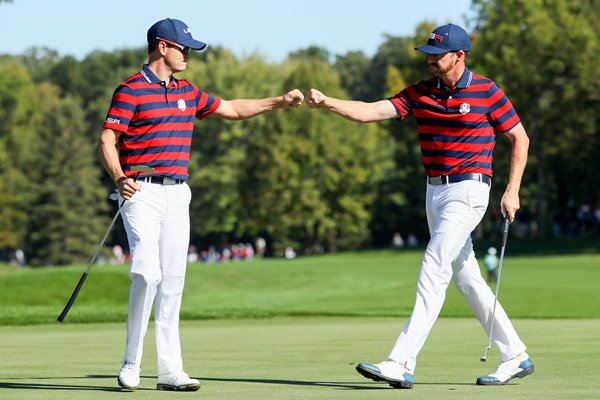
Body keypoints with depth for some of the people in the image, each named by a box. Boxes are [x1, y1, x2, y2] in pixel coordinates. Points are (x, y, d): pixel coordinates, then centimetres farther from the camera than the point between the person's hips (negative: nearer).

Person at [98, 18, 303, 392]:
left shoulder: (188, 92, 16)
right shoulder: (131, 90, -5)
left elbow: (231, 109, 28)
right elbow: (107, 141, -10)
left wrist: (278, 102, 22)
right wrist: (119, 178, -27)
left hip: (178, 194, 7)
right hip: (143, 193, -7)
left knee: (173, 281, 4)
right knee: (148, 274, -16)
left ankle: (170, 371, 5)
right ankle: (131, 367, -6)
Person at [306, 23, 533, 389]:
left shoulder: (486, 91, -8)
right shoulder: (421, 93, 6)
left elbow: (520, 137, 0)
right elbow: (371, 112, -3)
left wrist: (512, 191, -7)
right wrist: (327, 103, -19)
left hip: (467, 190, -7)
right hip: (435, 191, 7)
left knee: (433, 272, -15)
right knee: (466, 277, 11)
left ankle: (403, 363, -20)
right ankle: (515, 356, 21)